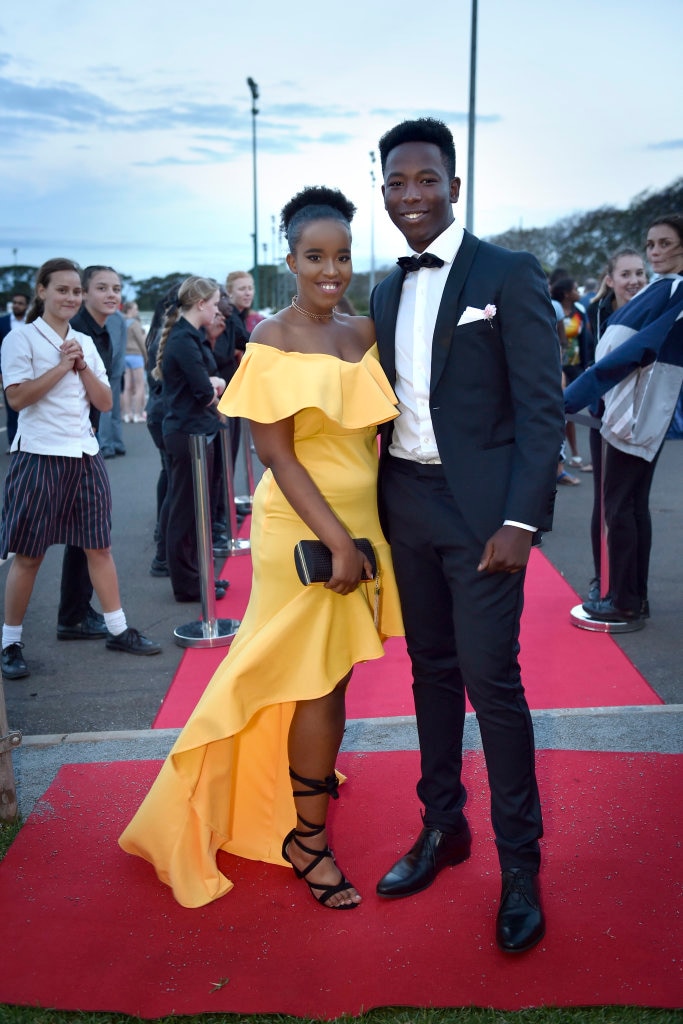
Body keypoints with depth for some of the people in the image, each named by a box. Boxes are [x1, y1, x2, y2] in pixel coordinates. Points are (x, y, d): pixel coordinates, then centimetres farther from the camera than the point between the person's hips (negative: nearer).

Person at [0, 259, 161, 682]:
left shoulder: (85, 342, 12)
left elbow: (105, 402, 7)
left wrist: (82, 365, -6)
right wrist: (62, 366, -14)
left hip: (84, 455, 5)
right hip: (40, 455, -5)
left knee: (99, 546, 10)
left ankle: (118, 629, 19)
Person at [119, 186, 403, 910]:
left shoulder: (363, 333, 5)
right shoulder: (271, 342, -11)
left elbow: (374, 428, 9)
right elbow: (276, 453, -15)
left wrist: (361, 536, 2)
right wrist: (336, 541, -20)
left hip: (361, 520, 5)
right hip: (302, 528, -5)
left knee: (335, 667, 17)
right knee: (319, 682, 1)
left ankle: (312, 772, 44)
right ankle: (306, 837, 18)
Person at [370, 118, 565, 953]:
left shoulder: (510, 275, -5)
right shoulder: (385, 291, 13)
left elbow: (542, 406, -10)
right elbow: (386, 404, 14)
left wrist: (520, 520, -17)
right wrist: (372, 507, 9)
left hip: (479, 506, -6)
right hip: (405, 503, 6)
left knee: (490, 679, -5)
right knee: (432, 670, 14)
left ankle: (520, 864, 12)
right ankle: (442, 826, 29)